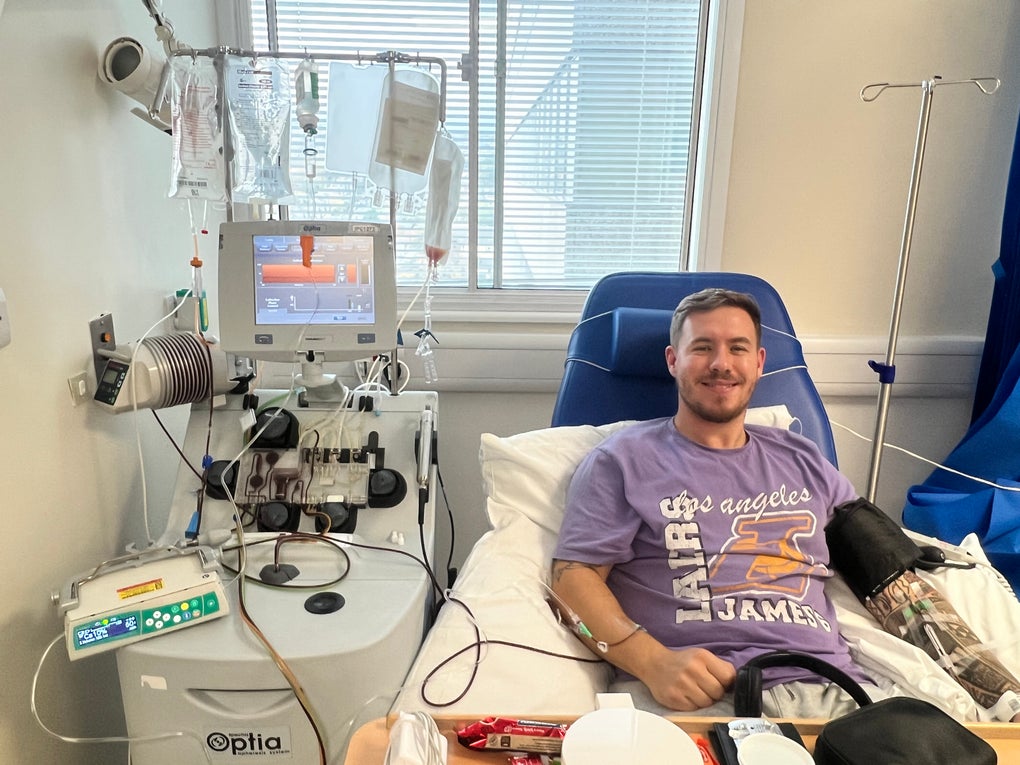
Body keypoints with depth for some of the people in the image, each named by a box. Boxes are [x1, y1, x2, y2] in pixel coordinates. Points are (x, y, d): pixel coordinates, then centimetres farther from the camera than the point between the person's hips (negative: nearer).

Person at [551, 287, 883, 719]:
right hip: (689, 694, -4)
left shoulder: (802, 460, 22)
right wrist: (654, 662, -17)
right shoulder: (622, 461, 7)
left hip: (828, 689, 5)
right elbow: (574, 575, -1)